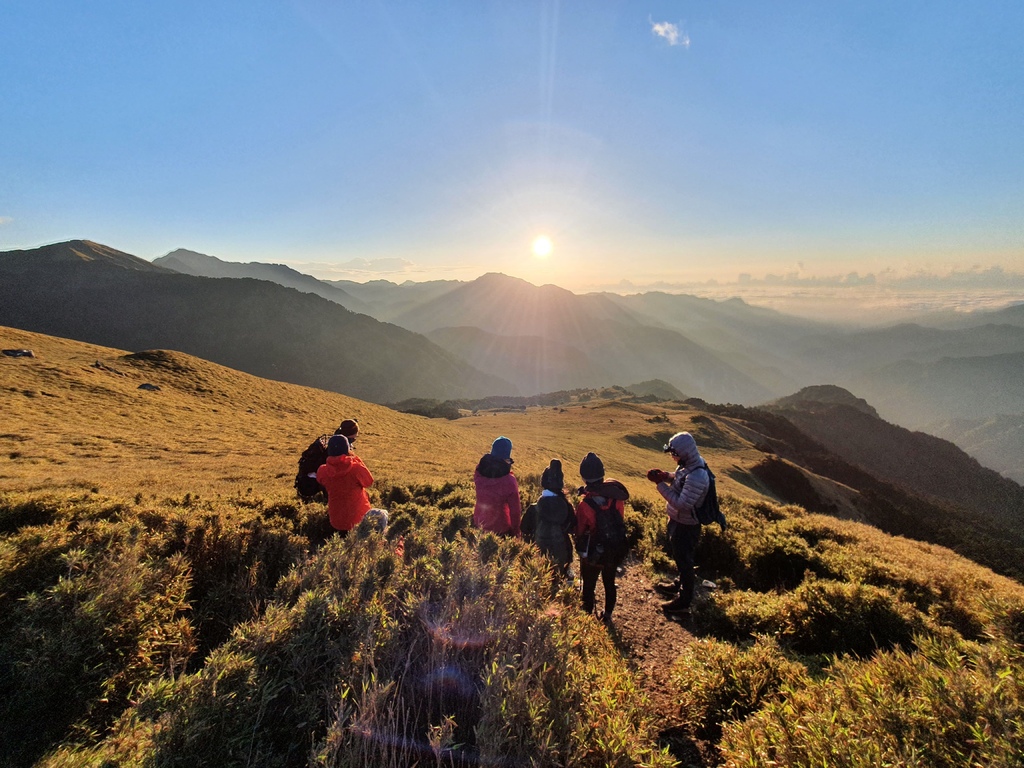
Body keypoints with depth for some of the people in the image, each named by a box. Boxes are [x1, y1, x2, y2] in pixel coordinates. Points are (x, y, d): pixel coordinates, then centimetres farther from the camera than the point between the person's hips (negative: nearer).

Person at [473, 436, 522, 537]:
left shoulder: (479, 472, -15)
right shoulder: (509, 480, -25)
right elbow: (515, 510, -16)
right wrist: (515, 533, -1)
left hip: (479, 524, 4)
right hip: (500, 528, -4)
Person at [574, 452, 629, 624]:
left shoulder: (584, 505, -29)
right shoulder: (616, 494, -19)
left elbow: (581, 532, -16)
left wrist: (580, 550, 5)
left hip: (593, 554, -4)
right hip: (615, 551, 4)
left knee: (589, 587, 19)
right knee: (610, 584, 25)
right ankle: (607, 616, 43)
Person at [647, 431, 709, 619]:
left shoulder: (697, 477, -35)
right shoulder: (688, 464, -6)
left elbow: (682, 504, -32)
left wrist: (661, 484, -29)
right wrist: (666, 476, -9)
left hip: (686, 526, -9)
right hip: (677, 520, 9)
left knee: (684, 561, 10)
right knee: (679, 556, 28)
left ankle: (684, 602, 29)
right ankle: (680, 585, 52)